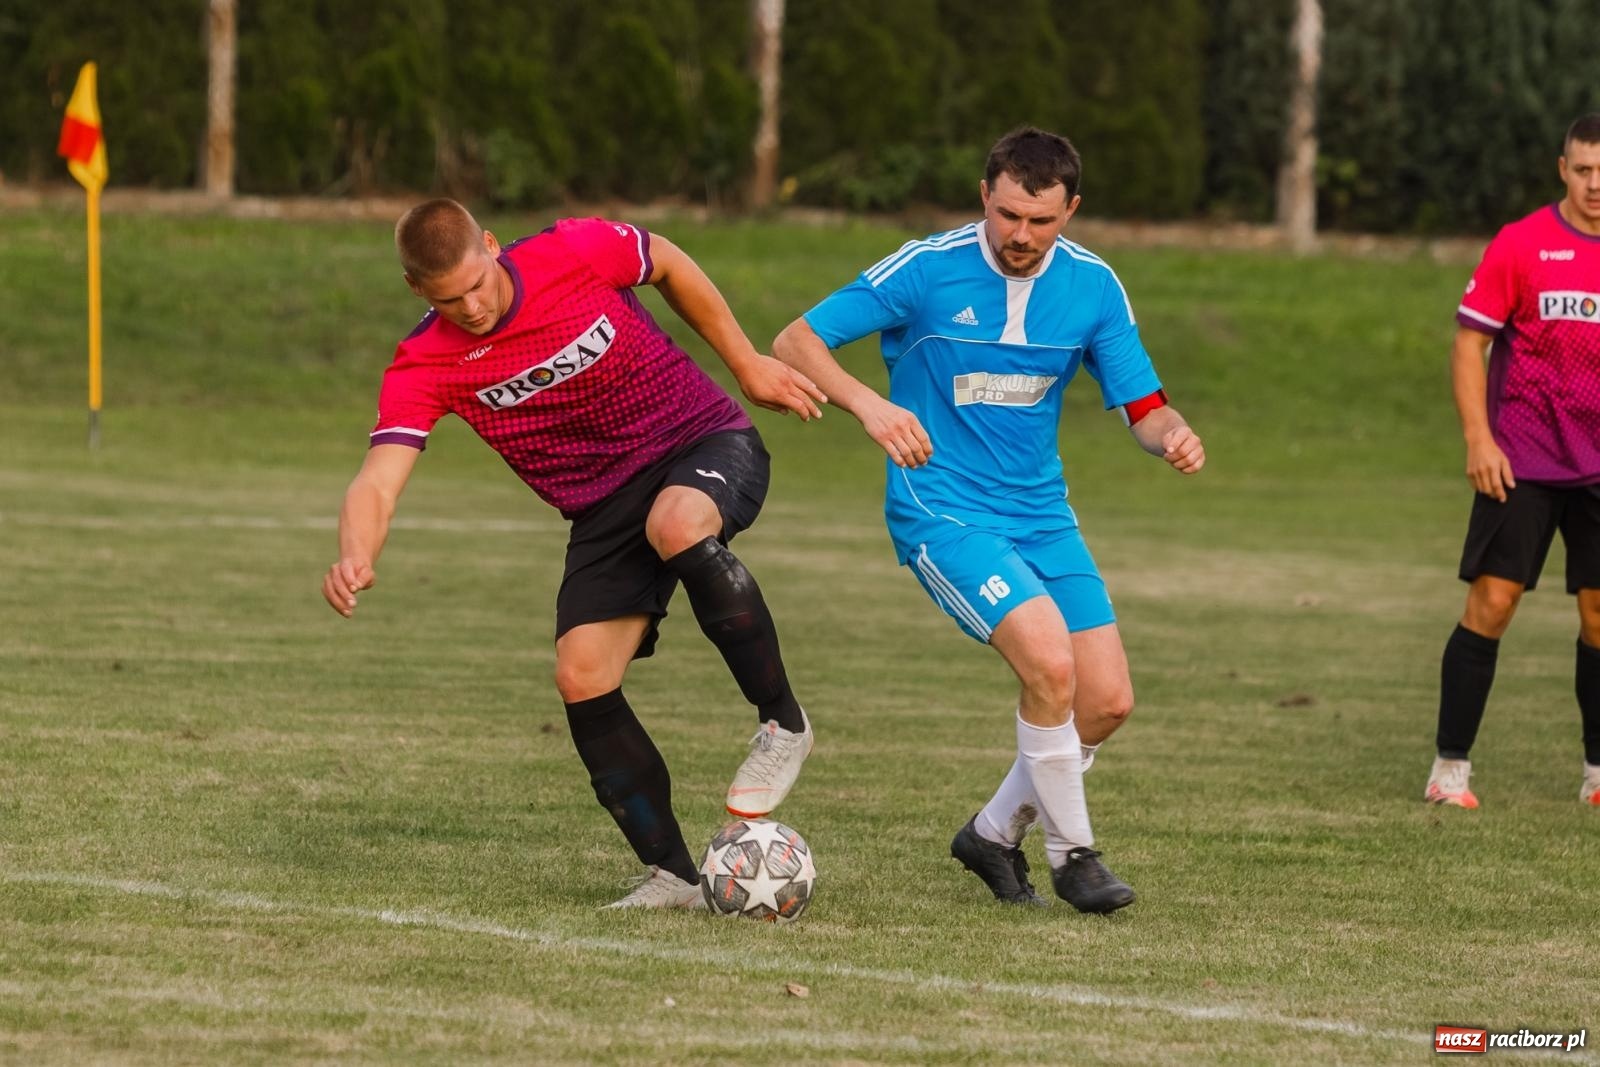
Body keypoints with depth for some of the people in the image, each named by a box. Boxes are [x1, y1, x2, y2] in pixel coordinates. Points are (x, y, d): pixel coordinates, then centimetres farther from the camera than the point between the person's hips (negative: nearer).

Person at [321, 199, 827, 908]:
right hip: (604, 509, 3)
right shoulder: (424, 367, -15)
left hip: (702, 436, -3)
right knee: (581, 678, -13)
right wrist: (356, 558, -47)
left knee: (676, 525, -38)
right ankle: (671, 874, 0)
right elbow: (378, 483, -25)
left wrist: (746, 363, 7)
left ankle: (782, 723, -20)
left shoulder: (577, 252, -19)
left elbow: (670, 267, 3)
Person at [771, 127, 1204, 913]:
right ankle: (1070, 852, -4)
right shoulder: (926, 270, -14)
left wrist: (1174, 436, -22)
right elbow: (796, 343, -11)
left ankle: (995, 834, 22)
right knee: (1050, 662, -24)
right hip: (943, 514, -5)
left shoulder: (1093, 287, -2)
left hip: (1042, 516, 5)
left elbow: (1144, 407, 2)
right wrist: (866, 404, -29)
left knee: (1107, 701, -2)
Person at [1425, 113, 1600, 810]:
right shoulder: (1521, 244, -4)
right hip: (1522, 463, -3)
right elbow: (1469, 342, -3)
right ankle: (1450, 767, 0)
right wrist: (1477, 439, -11)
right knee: (1492, 601, -6)